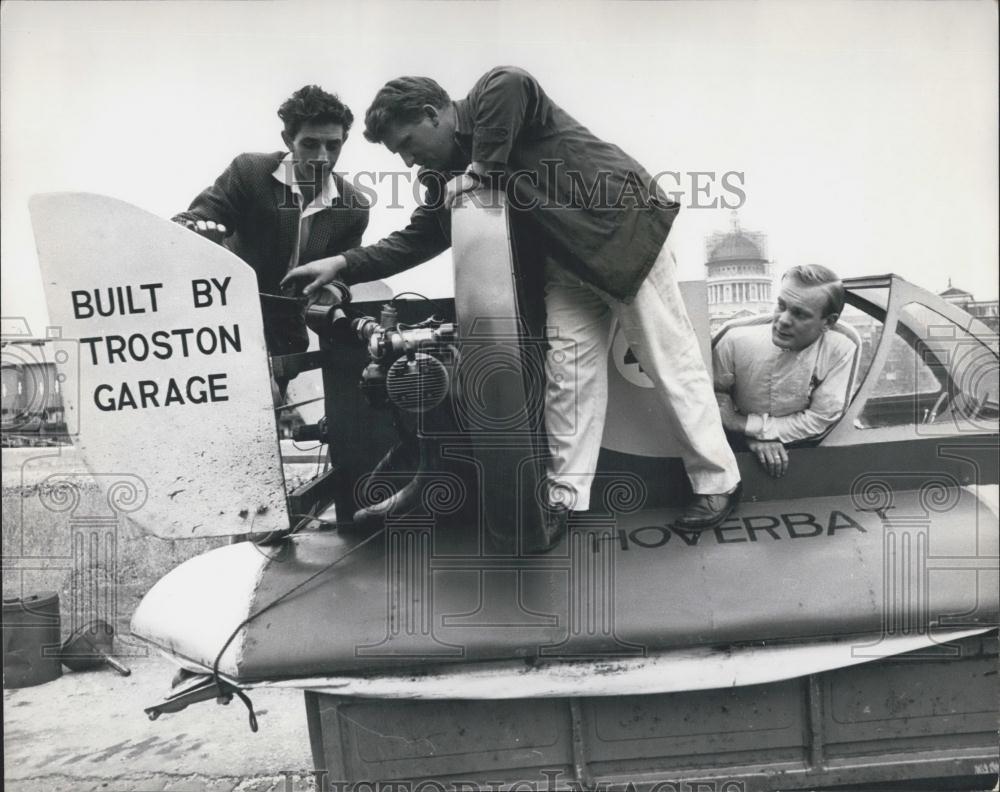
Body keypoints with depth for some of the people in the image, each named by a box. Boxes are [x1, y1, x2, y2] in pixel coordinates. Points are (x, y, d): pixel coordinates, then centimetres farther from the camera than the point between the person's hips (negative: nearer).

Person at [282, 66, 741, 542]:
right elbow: (416, 239, 8)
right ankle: (565, 495, 9)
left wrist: (480, 168, -29)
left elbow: (510, 84, -38)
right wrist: (343, 265, -2)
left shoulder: (492, 98, -15)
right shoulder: (447, 176, 6)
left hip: (624, 230, -7)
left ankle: (718, 482, 12)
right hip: (567, 261, 8)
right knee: (567, 367, 0)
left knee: (671, 362, 0)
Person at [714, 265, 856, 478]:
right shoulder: (736, 341, -14)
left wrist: (742, 424, -17)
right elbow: (715, 392, -3)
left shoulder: (840, 351, -16)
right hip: (741, 452, 0)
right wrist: (753, 438, -17)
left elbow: (819, 420, -14)